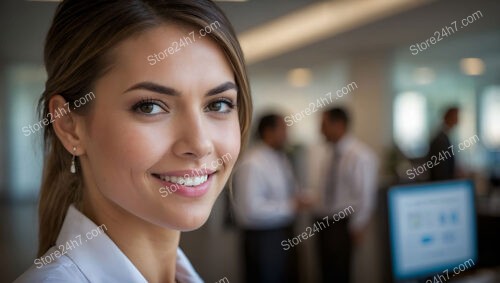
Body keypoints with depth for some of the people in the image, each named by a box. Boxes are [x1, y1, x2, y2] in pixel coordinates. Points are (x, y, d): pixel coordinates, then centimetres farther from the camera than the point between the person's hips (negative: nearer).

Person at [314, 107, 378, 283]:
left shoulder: (360, 156, -15)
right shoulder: (331, 154, 8)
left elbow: (365, 194, -15)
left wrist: (357, 228, -13)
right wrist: (318, 213, 8)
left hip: (342, 224, -7)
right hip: (324, 221, 7)